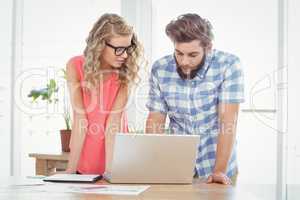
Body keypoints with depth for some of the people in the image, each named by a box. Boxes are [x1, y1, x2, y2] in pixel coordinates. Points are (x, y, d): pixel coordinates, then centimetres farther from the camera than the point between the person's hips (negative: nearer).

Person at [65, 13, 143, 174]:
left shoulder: (126, 71, -10)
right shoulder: (76, 66, -11)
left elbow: (113, 121, -16)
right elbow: (80, 120, -14)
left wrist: (110, 170, -24)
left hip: (115, 157, 0)